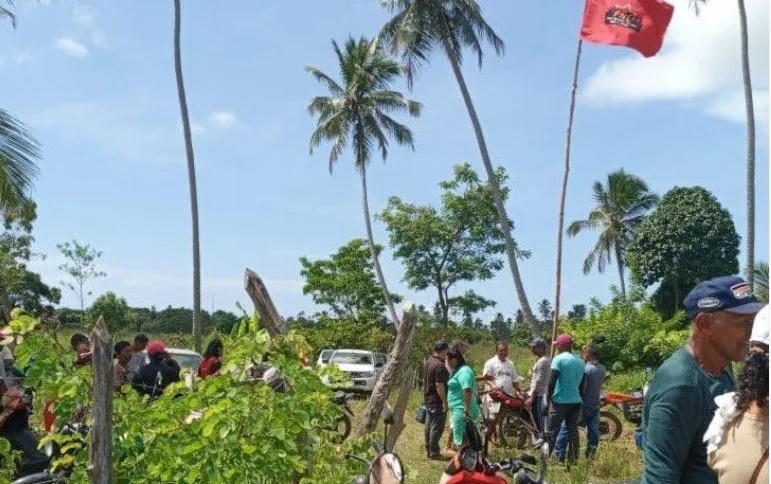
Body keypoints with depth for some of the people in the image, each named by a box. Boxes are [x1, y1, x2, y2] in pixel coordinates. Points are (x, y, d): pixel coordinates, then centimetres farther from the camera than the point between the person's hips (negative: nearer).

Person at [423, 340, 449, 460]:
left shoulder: (428, 361, 9)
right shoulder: (439, 365, -21)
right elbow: (439, 385, -24)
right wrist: (444, 402, -19)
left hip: (428, 399, 10)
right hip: (437, 401, -10)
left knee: (429, 426, 15)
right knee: (437, 428, -2)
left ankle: (429, 451, 23)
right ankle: (434, 453, 3)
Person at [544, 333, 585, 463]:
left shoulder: (559, 359, -10)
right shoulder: (580, 362, 11)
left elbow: (552, 381, -16)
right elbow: (582, 384, 16)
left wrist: (549, 396, -5)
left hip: (560, 401, -6)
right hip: (576, 401, 6)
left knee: (550, 433, -2)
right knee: (573, 431, 9)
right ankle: (573, 461, 10)